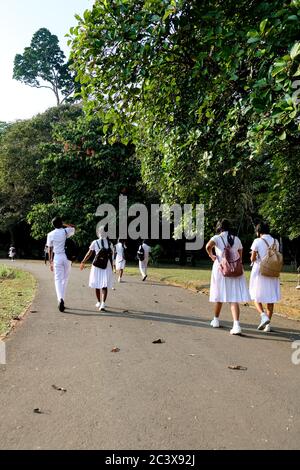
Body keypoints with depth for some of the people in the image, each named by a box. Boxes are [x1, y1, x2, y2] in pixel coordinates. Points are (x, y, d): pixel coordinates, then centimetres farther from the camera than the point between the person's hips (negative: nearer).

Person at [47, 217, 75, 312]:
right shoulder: (66, 231, 1)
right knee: (65, 279, 12)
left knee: (58, 279, -3)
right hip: (67, 257, 1)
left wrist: (50, 262, 9)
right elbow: (73, 227, 24)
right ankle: (62, 299, 17)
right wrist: (64, 224, 20)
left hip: (57, 258, -1)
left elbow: (50, 249, 3)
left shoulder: (51, 234, 0)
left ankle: (60, 299, -23)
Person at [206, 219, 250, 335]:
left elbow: (208, 246, -24)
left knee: (219, 295, 14)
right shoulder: (236, 239, 9)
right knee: (234, 298, -3)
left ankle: (216, 320, 30)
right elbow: (240, 255, 12)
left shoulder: (217, 238, -3)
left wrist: (211, 255, -6)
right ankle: (236, 325, -16)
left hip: (220, 269, -2)